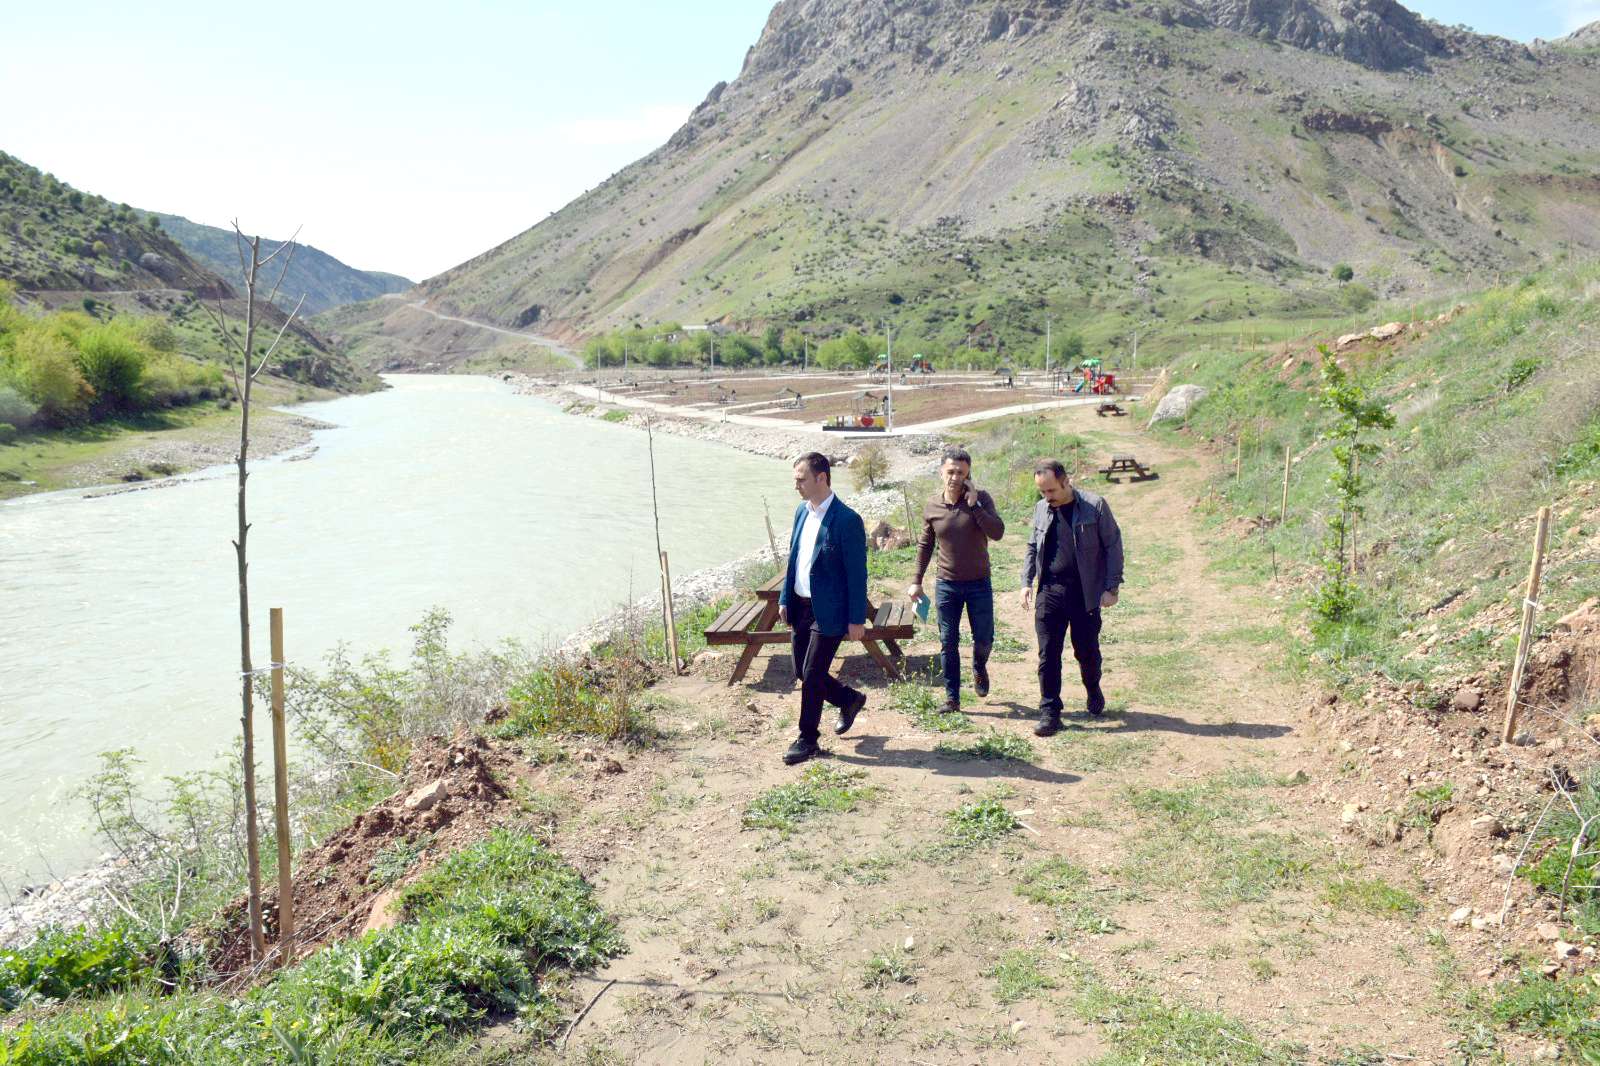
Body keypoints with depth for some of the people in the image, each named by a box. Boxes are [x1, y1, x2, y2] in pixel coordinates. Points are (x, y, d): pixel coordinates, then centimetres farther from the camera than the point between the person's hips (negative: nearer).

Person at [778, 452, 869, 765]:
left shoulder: (847, 521, -17)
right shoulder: (801, 511, 7)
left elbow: (857, 574, -14)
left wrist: (857, 620, -13)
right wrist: (784, 598, 12)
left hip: (828, 612, -8)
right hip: (801, 608, 8)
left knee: (812, 675, -3)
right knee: (802, 672, 14)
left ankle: (808, 739, 13)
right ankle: (849, 700, 38)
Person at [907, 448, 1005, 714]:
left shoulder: (981, 499, -7)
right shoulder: (931, 507, -1)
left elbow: (997, 532, -20)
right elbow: (925, 545, 9)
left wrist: (974, 505, -24)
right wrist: (916, 580, 5)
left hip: (979, 584, -1)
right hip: (947, 585, 1)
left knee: (984, 639, 4)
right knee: (948, 643, 4)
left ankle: (979, 668, 38)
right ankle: (952, 698, 15)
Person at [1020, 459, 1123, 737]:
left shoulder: (1095, 506, -7)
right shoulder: (1041, 509, 7)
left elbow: (1113, 546, -3)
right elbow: (1032, 547, 18)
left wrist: (1111, 587, -7)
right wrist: (1027, 581, 7)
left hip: (1085, 594, -3)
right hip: (1050, 592, 3)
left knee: (1087, 653, 9)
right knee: (1048, 655, 0)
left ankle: (1094, 691, 39)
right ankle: (1049, 712, 9)